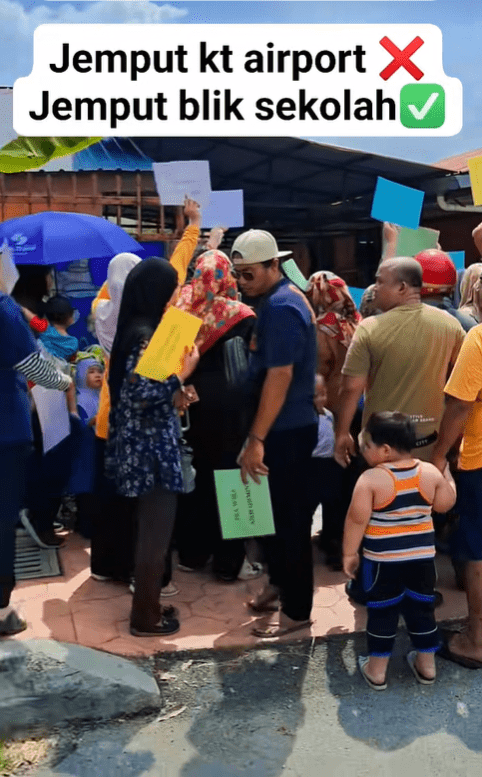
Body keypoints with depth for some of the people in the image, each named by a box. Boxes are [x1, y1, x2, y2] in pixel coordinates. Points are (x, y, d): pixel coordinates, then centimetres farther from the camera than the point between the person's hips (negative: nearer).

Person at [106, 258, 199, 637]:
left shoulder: (141, 330, 11)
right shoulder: (145, 336, -19)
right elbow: (143, 394, -27)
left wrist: (176, 392, 7)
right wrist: (183, 372, -17)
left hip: (146, 447, 10)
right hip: (150, 451, -10)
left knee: (151, 531, 20)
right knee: (156, 533, 3)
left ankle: (146, 606, 33)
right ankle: (146, 616, 16)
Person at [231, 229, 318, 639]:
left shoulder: (281, 308, -20)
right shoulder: (278, 300, 11)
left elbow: (279, 377, -25)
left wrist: (256, 440, -24)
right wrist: (259, 434, 18)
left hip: (288, 430, -10)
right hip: (282, 426, 10)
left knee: (290, 515, 0)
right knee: (274, 509, 19)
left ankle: (296, 609, 13)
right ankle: (280, 582, 36)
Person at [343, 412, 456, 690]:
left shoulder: (371, 479, -19)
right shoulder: (430, 472, -5)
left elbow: (357, 519, -17)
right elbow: (445, 504, 7)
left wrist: (349, 553, -5)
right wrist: (448, 475, 22)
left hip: (382, 559, -4)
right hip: (422, 556, 4)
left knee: (382, 612, 9)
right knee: (422, 609, 17)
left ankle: (377, 670, 20)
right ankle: (427, 666, 29)